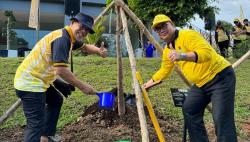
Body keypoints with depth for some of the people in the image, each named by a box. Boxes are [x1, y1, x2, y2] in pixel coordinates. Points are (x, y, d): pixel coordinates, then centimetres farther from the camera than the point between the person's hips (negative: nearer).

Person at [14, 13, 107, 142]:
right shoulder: (62, 38, -19)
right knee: (36, 124, -15)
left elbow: (85, 46, 27)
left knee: (56, 100, 28)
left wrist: (99, 51, 6)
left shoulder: (70, 38, 11)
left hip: (37, 80, 11)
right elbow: (61, 70, -28)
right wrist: (82, 87, -20)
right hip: (29, 83, -11)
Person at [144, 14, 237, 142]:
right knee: (189, 110, 9)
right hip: (201, 83, 9)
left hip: (220, 77, -9)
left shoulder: (188, 35, -16)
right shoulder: (167, 50, 11)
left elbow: (206, 52, -32)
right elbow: (164, 71, 27)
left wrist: (183, 56, -45)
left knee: (221, 119, -15)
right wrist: (149, 83, 29)